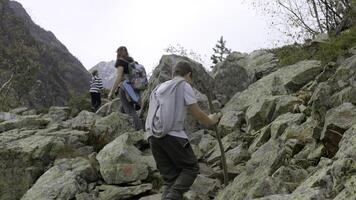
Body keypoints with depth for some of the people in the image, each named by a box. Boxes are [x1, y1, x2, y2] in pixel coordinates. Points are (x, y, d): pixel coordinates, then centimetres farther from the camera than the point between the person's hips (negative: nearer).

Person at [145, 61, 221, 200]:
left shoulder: (159, 88, 26)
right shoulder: (184, 85, 6)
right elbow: (197, 113, 6)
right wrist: (210, 121, 23)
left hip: (153, 136, 6)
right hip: (173, 135, -6)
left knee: (170, 176, 9)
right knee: (191, 168, 5)